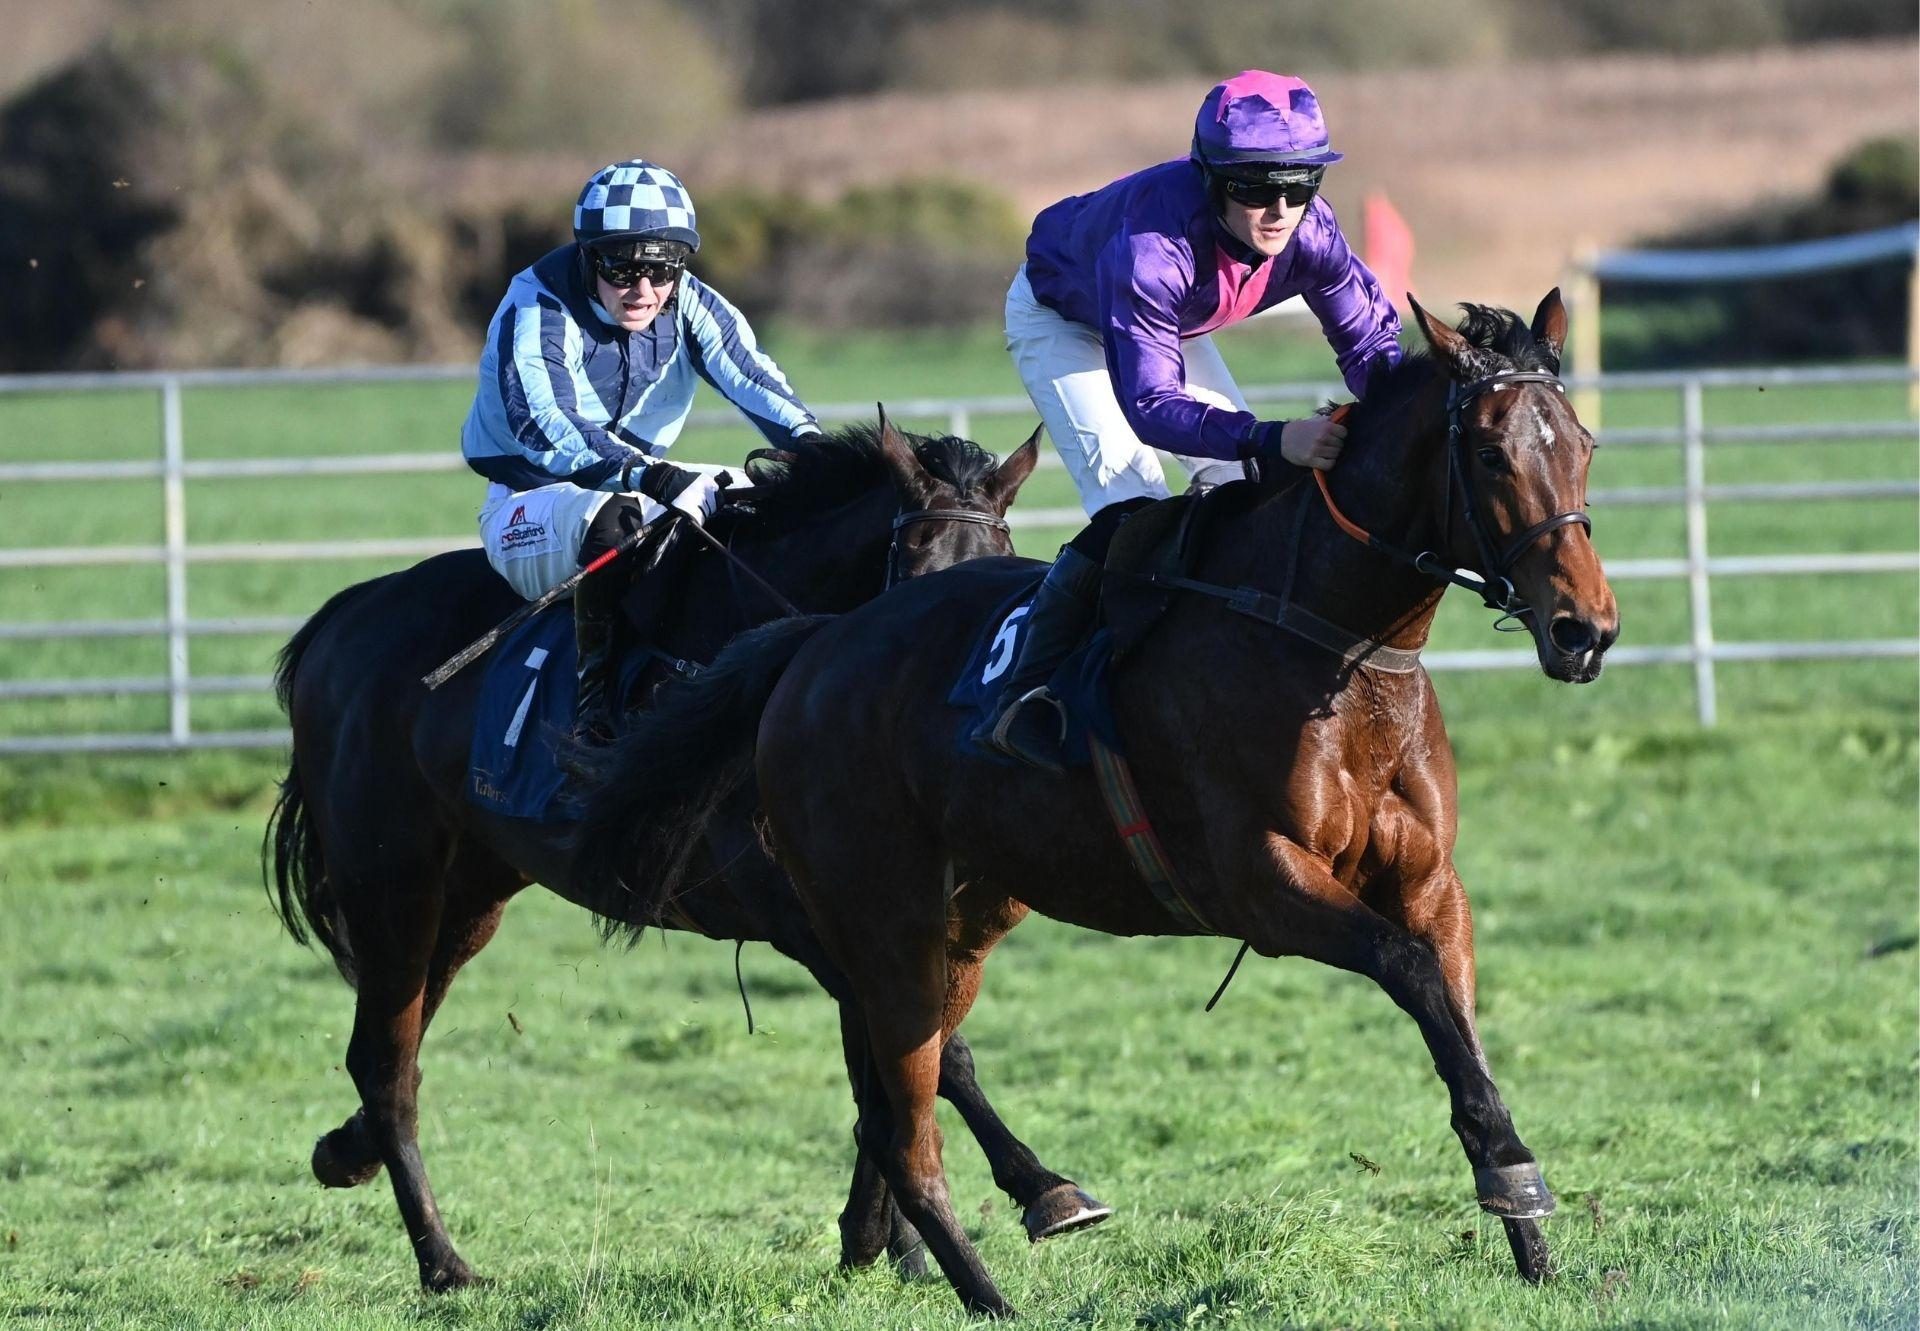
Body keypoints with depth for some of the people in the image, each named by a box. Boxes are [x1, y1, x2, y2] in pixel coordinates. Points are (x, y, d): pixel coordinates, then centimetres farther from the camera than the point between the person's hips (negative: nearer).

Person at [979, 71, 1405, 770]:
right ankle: (1023, 701, -21)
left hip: (1171, 323, 7)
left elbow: (1369, 339, -16)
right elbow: (1151, 406, -49)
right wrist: (1272, 440, -62)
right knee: (1129, 505, -22)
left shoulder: (1309, 232, -30)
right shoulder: (1151, 246, -47)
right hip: (1060, 319, -7)